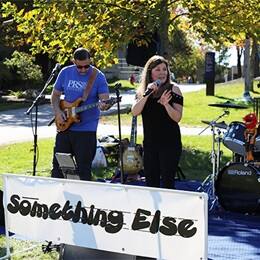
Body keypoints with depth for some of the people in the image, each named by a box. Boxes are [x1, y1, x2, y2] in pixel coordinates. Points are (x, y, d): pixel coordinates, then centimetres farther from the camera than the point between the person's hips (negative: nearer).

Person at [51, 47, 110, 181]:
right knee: (57, 165, 10)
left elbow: (104, 99, -12)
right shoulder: (65, 73, 3)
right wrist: (57, 111, -5)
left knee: (84, 169, 1)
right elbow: (55, 95, 12)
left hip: (86, 129, -4)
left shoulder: (98, 76, -7)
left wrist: (103, 105, -35)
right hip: (64, 126, 4)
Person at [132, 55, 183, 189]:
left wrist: (166, 104, -26)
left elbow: (177, 117, -10)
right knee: (150, 182, 10)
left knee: (167, 183, -4)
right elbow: (134, 112, -8)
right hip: (149, 143, 4)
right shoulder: (142, 90, 7)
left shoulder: (173, 89, -4)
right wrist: (147, 94, -18)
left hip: (170, 144, -4)